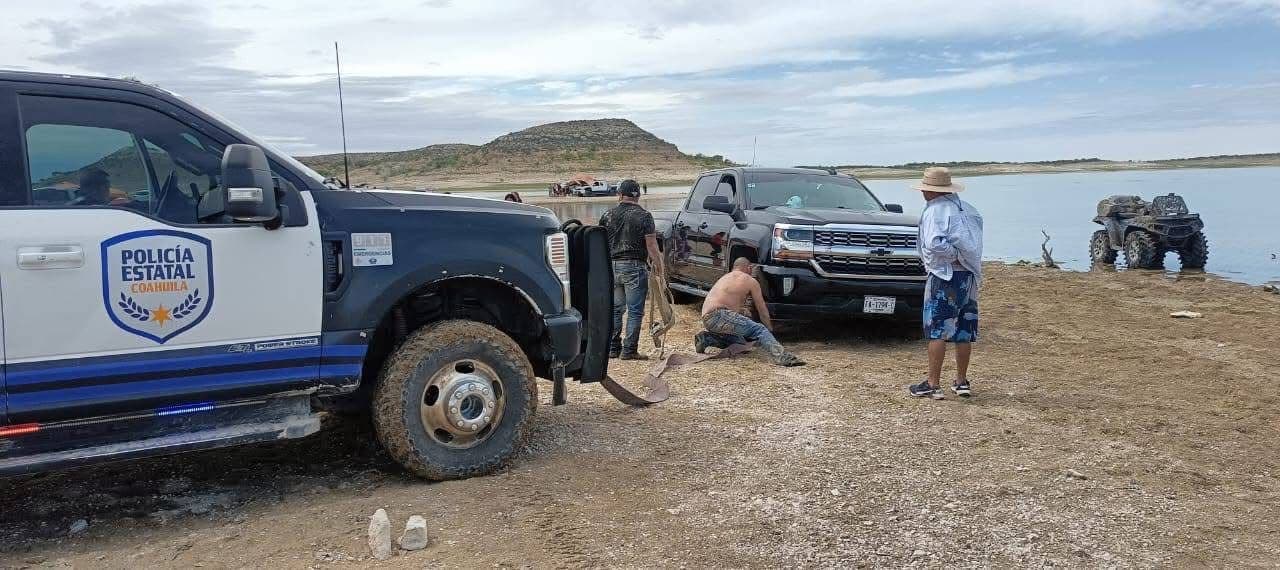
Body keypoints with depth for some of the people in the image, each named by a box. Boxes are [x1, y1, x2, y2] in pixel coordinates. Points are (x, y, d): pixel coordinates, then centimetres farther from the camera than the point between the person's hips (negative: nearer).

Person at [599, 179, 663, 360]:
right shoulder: (643, 215, -6)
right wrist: (659, 267, -2)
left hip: (612, 266, 5)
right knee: (635, 311, 0)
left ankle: (613, 348, 17)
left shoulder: (608, 215, 7)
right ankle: (629, 350, -1)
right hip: (634, 267, -5)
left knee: (615, 309, 14)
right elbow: (652, 246, -9)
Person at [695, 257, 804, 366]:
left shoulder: (725, 277, 29)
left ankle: (706, 339, 7)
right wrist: (770, 328, 28)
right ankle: (781, 357, -37)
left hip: (706, 319, 8)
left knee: (740, 341, 20)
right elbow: (762, 310, 12)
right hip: (719, 315, -8)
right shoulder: (750, 281, 7)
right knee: (759, 330, -15)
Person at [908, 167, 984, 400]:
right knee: (963, 332, 13)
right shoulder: (968, 209, 14)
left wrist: (955, 256, -12)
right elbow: (975, 242, 12)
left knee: (937, 331, -2)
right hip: (969, 276, 8)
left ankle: (933, 384, 0)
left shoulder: (934, 210, -11)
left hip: (944, 277, -7)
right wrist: (964, 258, 5)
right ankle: (962, 381, 21)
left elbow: (934, 244, -25)